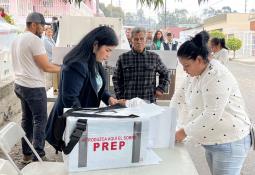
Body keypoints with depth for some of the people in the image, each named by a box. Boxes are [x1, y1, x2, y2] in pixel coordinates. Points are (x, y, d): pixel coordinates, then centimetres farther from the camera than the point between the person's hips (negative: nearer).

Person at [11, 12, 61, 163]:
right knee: (40, 120, -1)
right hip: (34, 87, -9)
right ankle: (38, 156, 2)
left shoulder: (17, 40, 13)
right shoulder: (35, 40, -16)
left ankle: (27, 154, 21)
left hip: (20, 85, 9)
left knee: (27, 119, 15)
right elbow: (46, 67, -17)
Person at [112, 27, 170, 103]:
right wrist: (120, 96, 3)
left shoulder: (154, 57, 4)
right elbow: (116, 78, 10)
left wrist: (161, 89, 8)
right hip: (128, 102, 0)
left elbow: (165, 73, 18)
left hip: (149, 102, 1)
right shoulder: (123, 58, 2)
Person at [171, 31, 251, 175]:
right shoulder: (195, 72, 5)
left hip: (230, 142, -8)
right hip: (212, 141, 9)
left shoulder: (217, 76, -24)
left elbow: (211, 115, -28)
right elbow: (180, 97, 12)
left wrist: (185, 131, -18)